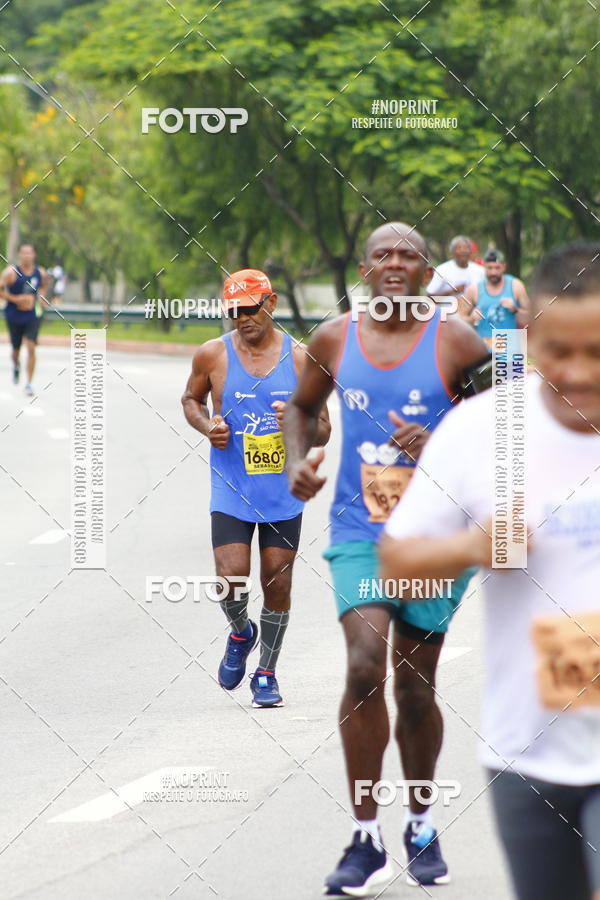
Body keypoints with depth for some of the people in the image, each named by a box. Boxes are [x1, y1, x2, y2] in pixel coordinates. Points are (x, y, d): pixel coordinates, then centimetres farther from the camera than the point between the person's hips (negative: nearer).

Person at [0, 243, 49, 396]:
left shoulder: (41, 273, 0)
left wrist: (40, 299, 4)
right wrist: (16, 299, -19)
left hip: (33, 316, 1)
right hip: (14, 316, -1)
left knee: (31, 348, -14)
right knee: (16, 349, 12)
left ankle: (29, 383, -8)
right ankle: (16, 366, 49)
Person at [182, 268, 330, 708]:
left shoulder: (300, 359, -2)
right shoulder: (213, 355, -3)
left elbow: (323, 432, 2)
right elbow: (191, 399, 16)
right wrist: (207, 426, -5)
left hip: (284, 491, 1)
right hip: (231, 490, -1)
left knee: (278, 585, 4)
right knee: (231, 579, -12)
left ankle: (266, 673, 21)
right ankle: (240, 634, 22)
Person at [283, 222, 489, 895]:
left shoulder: (456, 343, -6)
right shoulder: (334, 340, 2)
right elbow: (302, 406, 21)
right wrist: (297, 461, 2)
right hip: (358, 531, 1)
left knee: (416, 687, 8)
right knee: (365, 663, -19)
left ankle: (420, 827, 31)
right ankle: (365, 839, -11)